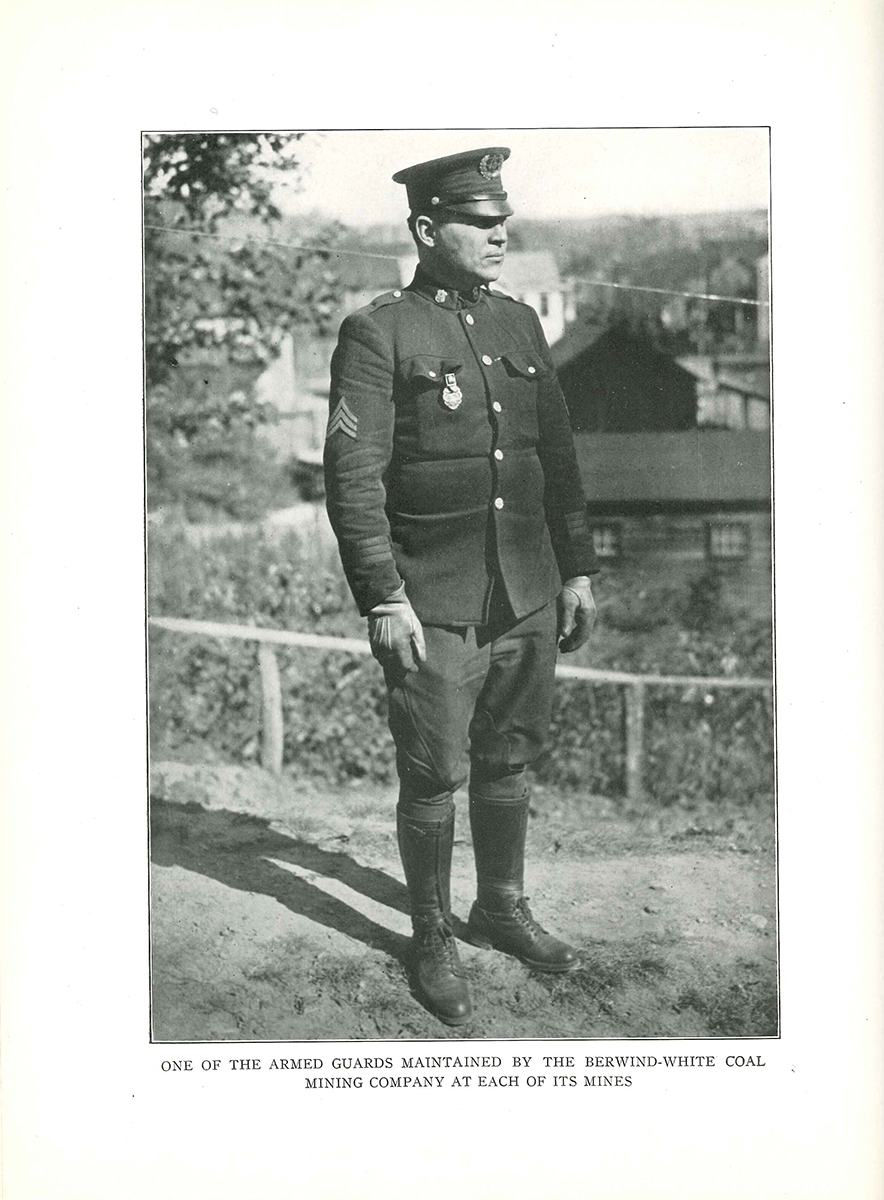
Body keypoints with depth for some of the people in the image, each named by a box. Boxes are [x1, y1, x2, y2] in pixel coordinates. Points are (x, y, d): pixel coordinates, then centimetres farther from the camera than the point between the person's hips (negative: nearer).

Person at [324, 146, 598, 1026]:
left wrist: (576, 569, 12)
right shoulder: (377, 333, -8)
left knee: (508, 761, 16)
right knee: (434, 779, 4)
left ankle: (502, 911, 34)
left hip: (528, 598, 6)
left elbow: (557, 457, 15)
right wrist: (382, 599, -16)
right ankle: (432, 941, 22)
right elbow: (352, 475, -12)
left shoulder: (521, 324, 10)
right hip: (433, 608, -5)